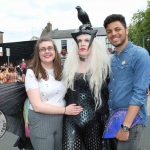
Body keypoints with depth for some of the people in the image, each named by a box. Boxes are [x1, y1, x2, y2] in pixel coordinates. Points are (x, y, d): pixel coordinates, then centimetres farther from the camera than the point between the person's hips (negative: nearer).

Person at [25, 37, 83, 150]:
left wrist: (72, 108, -12)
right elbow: (37, 106, -17)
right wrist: (65, 110, -15)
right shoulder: (32, 73, -11)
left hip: (61, 120, 5)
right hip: (40, 121, -5)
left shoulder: (61, 71, 6)